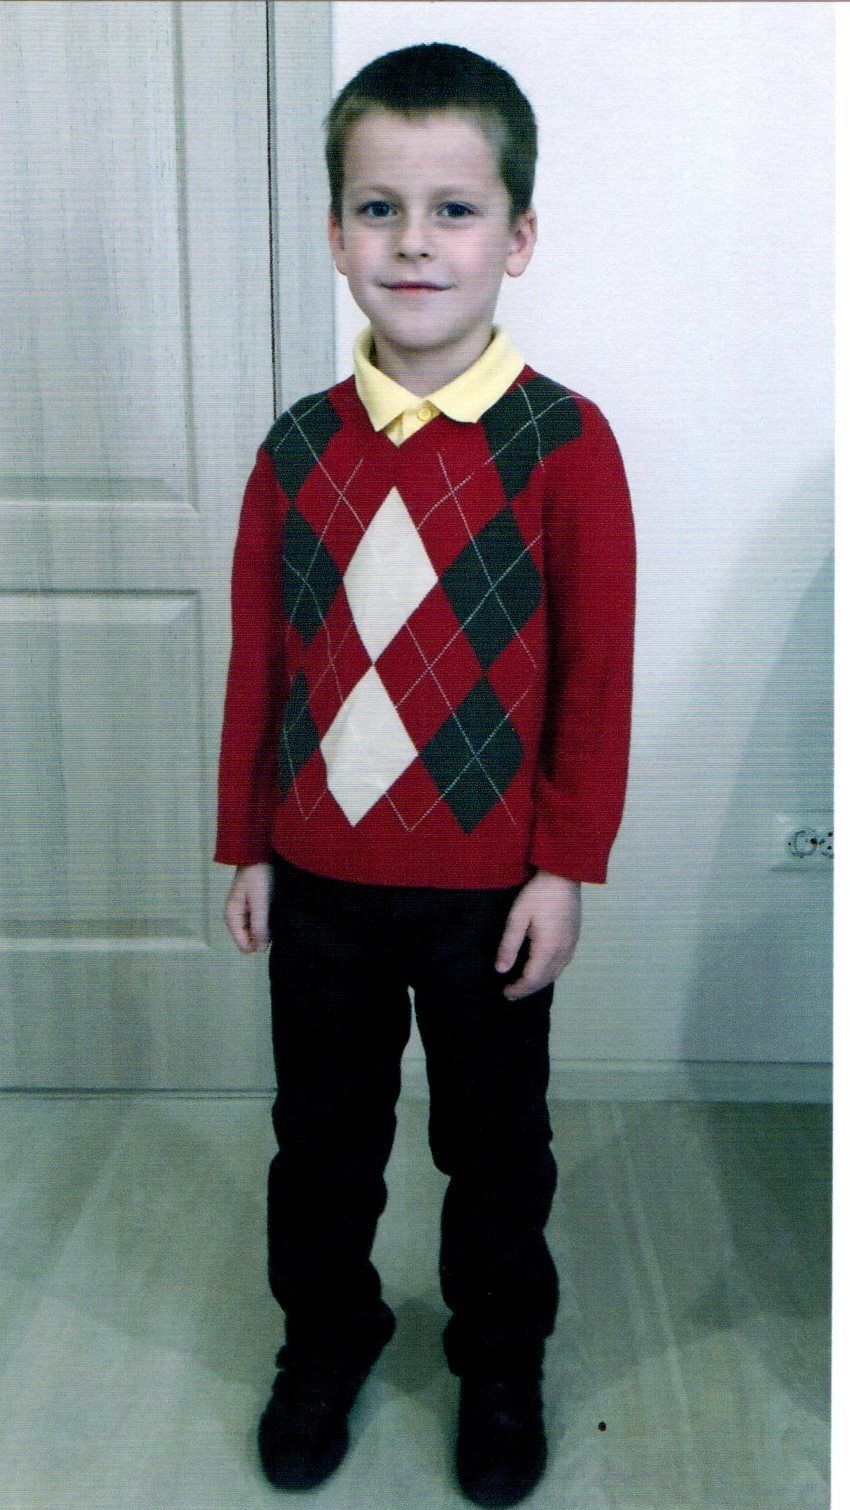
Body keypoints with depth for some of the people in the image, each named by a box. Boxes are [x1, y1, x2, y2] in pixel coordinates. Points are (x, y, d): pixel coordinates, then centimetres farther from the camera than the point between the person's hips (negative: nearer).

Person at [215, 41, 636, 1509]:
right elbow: (257, 656, 3)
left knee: (495, 1146, 17)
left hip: (488, 882, -2)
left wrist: (565, 867, -9)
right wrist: (248, 843, 6)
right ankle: (325, 1337, 46)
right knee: (321, 1138, 20)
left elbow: (596, 673, -9)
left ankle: (500, 1361, 43)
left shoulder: (562, 443, -11)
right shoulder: (301, 444, -1)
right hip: (321, 877, 3)